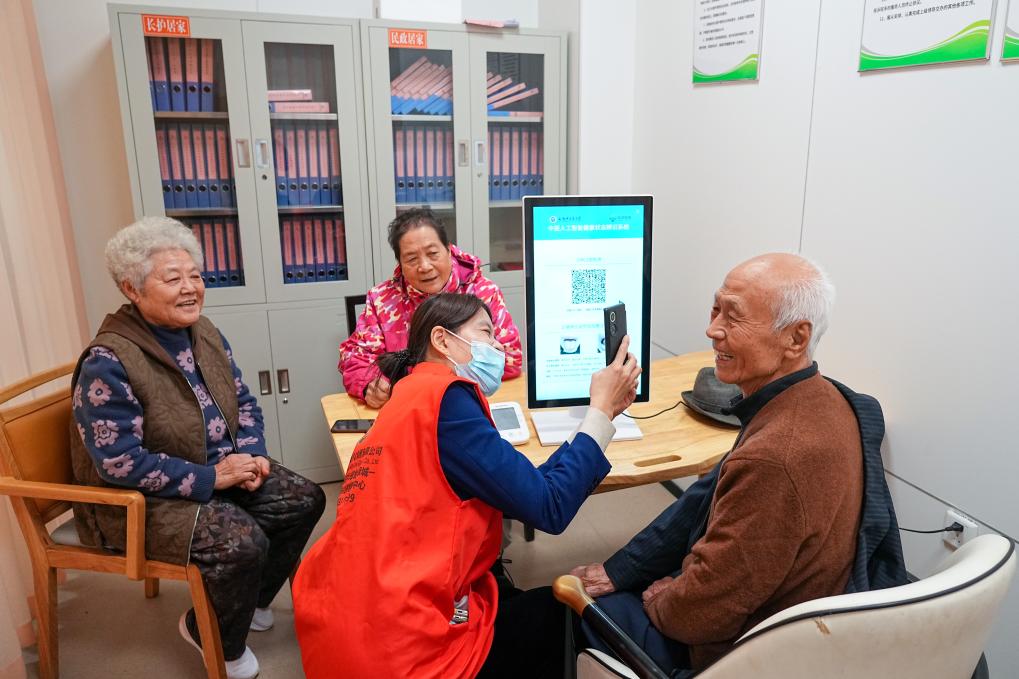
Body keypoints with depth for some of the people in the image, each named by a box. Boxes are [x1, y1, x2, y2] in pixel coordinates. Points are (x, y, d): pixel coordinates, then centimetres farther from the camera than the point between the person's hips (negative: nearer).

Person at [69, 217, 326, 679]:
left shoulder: (204, 333, 1)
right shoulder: (108, 362, -23)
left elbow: (243, 402, 10)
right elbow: (118, 461, -25)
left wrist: (251, 457, -8)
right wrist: (210, 478, -24)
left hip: (219, 469, 8)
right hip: (143, 500, -8)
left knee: (304, 501, -1)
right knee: (243, 541, -27)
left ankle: (249, 600, 24)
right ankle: (212, 635, 7)